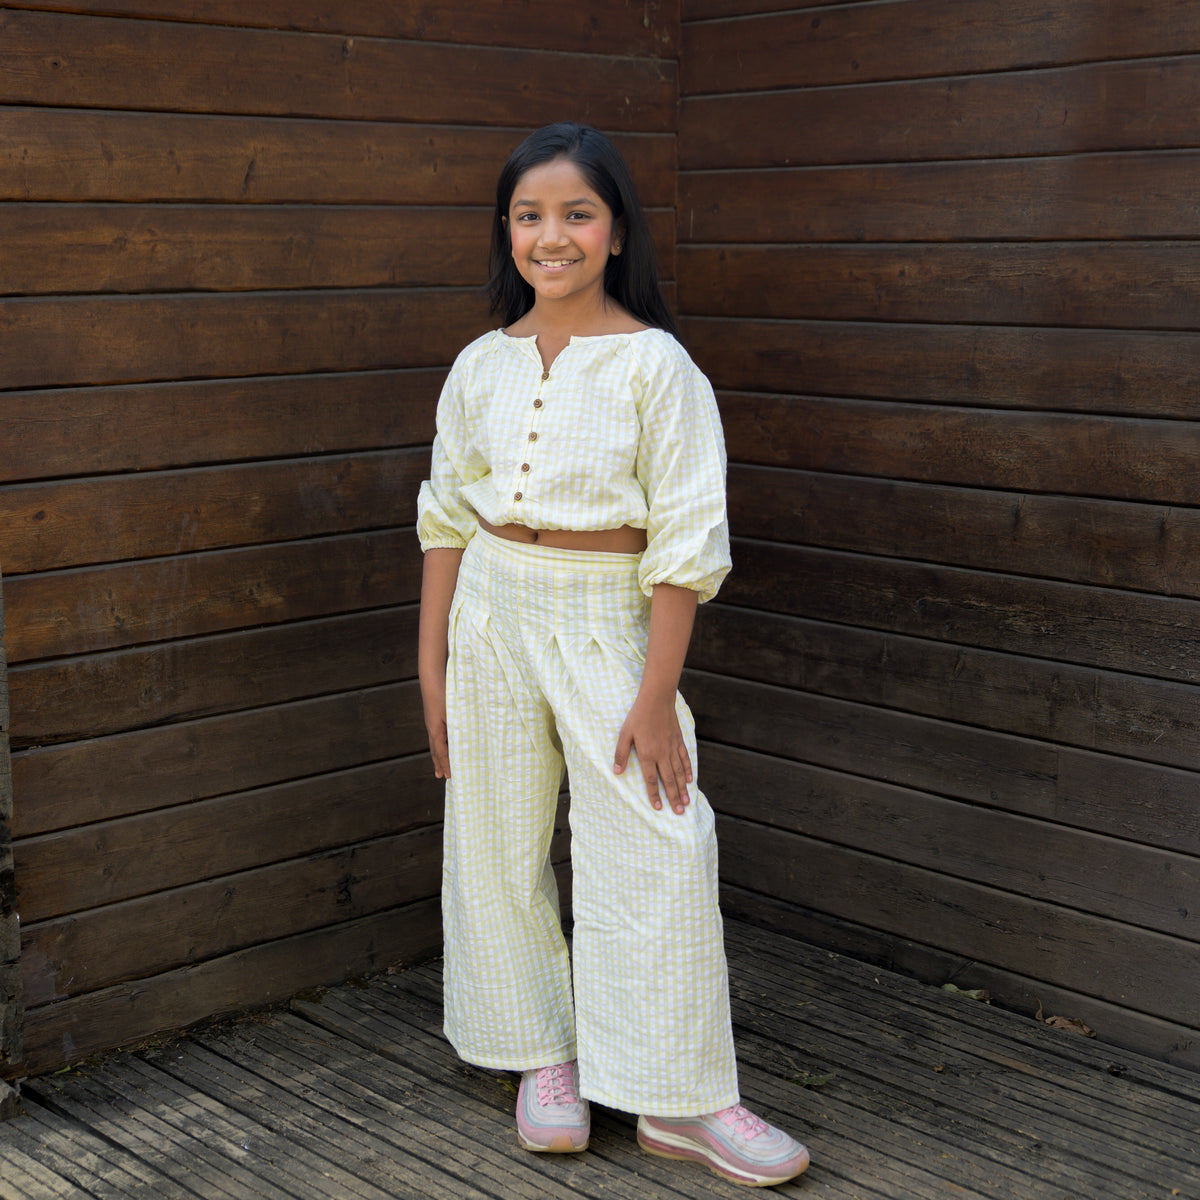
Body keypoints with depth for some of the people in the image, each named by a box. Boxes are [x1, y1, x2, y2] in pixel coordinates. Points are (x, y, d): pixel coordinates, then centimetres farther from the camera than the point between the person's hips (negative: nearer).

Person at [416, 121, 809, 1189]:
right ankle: (546, 1056, 28)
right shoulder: (482, 366, 4)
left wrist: (657, 693, -15)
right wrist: (432, 666, 7)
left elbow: (684, 538, -11)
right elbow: (448, 517, 10)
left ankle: (684, 1099, 7)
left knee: (654, 857, -6)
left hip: (608, 622, -4)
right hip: (491, 618, 4)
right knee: (499, 849, 10)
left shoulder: (655, 364, -9)